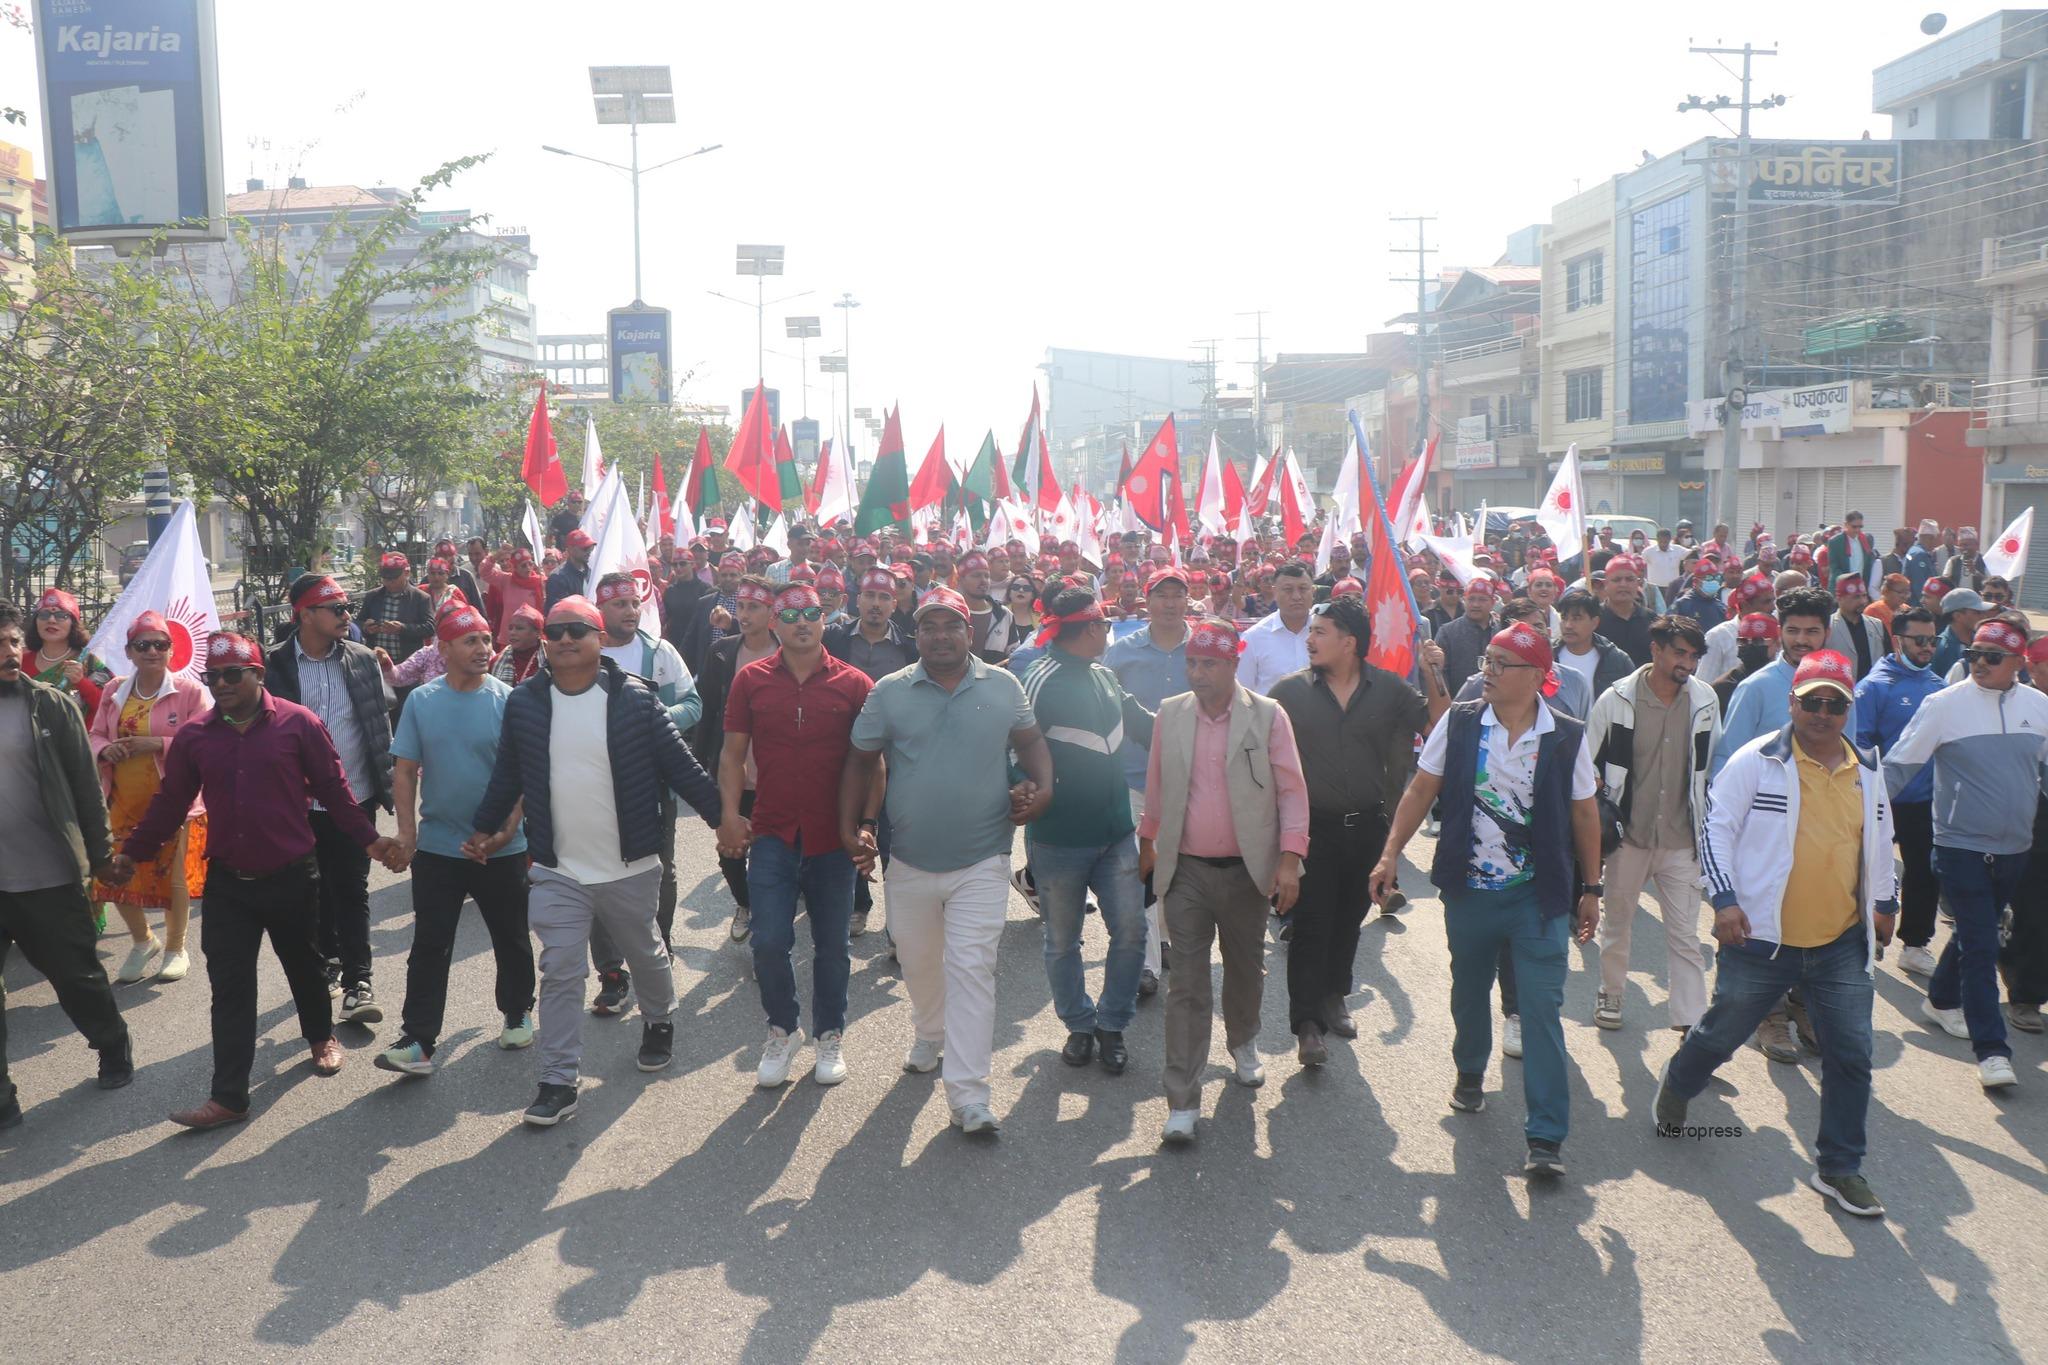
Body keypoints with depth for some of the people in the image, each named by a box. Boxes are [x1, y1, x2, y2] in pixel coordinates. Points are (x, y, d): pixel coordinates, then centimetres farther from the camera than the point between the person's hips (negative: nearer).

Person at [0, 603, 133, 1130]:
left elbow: (85, 784, 0)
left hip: (50, 876, -1)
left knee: (78, 976, 12)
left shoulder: (52, 706, -4)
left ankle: (113, 1050, 35)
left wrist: (99, 852, 1)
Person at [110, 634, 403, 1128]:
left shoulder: (297, 723, -8)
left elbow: (333, 788, -5)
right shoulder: (195, 737, 0)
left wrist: (368, 838, -7)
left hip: (293, 877, -2)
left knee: (304, 965, 17)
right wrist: (132, 852, 7)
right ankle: (229, 1095, 4)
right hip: (227, 882, 2)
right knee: (230, 987, 0)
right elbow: (170, 802, 8)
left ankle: (321, 1036, 44)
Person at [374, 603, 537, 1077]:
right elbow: (405, 771, 2)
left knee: (511, 939, 14)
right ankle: (418, 1041, 5)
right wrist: (406, 833, -4)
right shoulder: (421, 701, -1)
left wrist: (507, 830, -15)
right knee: (429, 946, 1)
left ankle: (517, 1013, 35)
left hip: (501, 848, -1)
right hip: (437, 846, 1)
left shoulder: (507, 700, -7)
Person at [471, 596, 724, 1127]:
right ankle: (558, 1083, 7)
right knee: (560, 973, -1)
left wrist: (722, 817, -7)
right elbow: (507, 775, 10)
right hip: (556, 870, 1)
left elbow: (680, 766, -5)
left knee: (647, 956, 20)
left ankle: (659, 1022, 48)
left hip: (630, 866, 0)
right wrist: (483, 828, 14)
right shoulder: (524, 701, -3)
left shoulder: (634, 698, -10)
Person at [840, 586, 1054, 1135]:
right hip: (910, 861, 2)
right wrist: (851, 827, -1)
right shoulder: (888, 692, 0)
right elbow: (861, 761, 6)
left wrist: (1041, 785, -7)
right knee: (918, 962, 19)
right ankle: (929, 1033, 49)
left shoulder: (1003, 687, 1)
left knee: (971, 968, -8)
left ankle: (969, 1094, -6)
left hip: (982, 862, -2)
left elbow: (1030, 741, 12)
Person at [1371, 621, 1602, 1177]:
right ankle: (1470, 1072, 48)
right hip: (1468, 890, 2)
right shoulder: (1459, 723, -3)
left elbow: (1584, 814, 3)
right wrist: (1391, 853, -5)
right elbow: (1421, 790, 2)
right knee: (1468, 991, 20)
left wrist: (1590, 888, 6)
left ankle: (1546, 1137, -2)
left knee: (1541, 1011, -6)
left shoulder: (1568, 738, -5)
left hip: (1540, 896, -2)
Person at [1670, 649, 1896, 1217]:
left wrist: (1883, 903, 23)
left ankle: (1839, 1167, 16)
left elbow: (1879, 843, 22)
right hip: (1761, 939, -4)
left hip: (1843, 944, 4)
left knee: (1851, 1054, 2)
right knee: (1721, 1035, 12)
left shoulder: (1867, 772, 8)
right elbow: (1717, 828, -7)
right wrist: (1725, 899, -13)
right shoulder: (1757, 760, -8)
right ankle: (1675, 1088, 42)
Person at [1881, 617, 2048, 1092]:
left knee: (1974, 933, 19)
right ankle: (1991, 1050, -3)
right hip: (1961, 846, -4)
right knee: (1980, 946, -7)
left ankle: (1941, 1000, 42)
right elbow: (1899, 764, -6)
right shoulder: (1945, 704, -10)